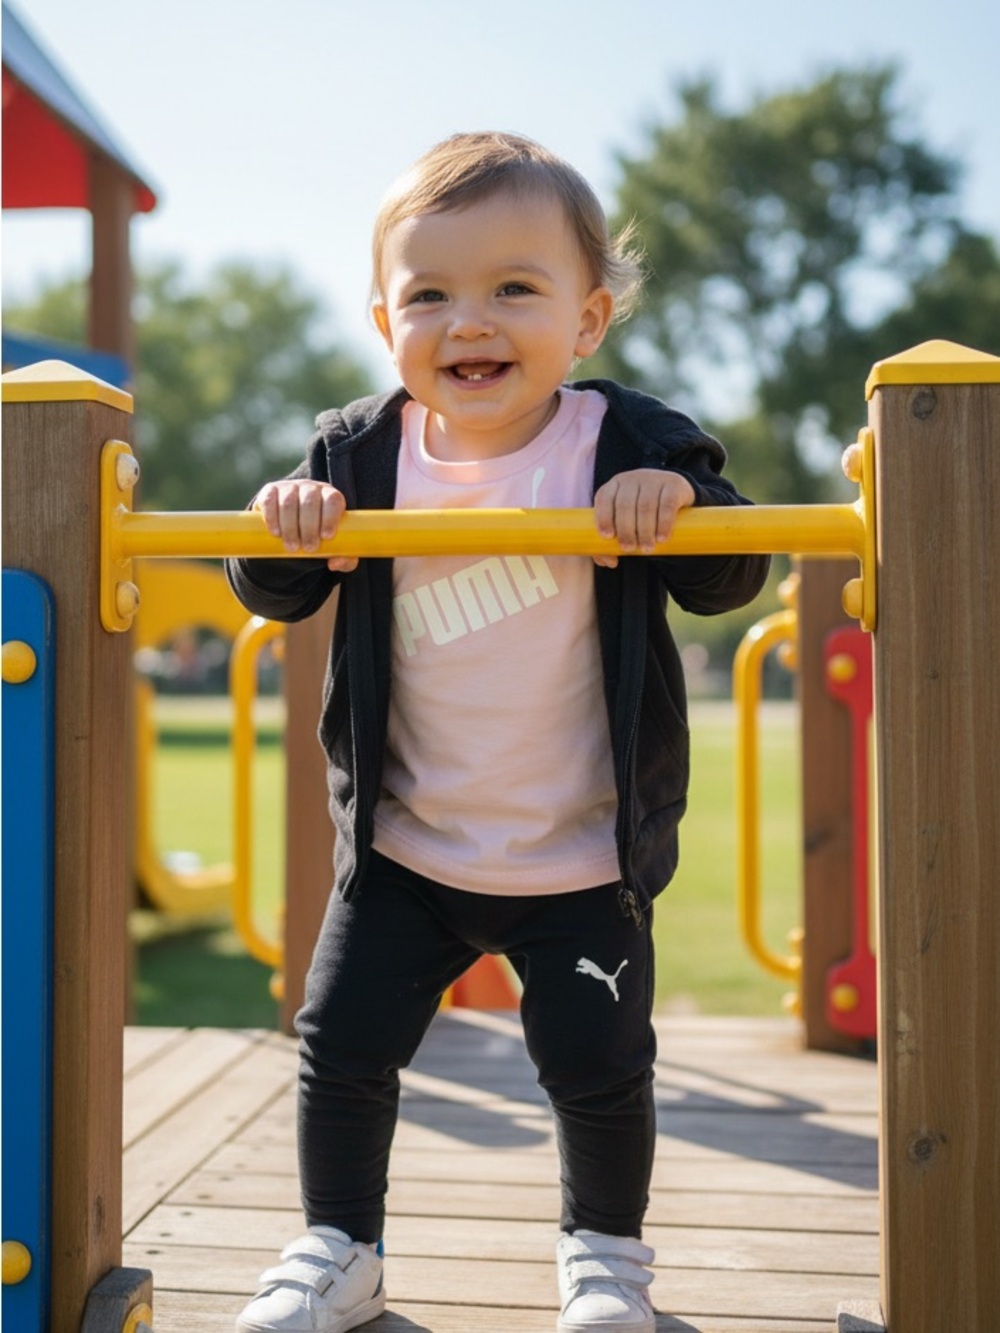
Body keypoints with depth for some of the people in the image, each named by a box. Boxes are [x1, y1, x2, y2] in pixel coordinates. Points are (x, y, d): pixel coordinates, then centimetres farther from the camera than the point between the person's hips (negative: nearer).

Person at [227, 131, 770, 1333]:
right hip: (402, 845, 2)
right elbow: (272, 597, 2)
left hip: (583, 857, -2)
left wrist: (679, 500, -31)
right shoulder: (358, 454, -4)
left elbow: (729, 580, -11)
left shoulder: (628, 445, -11)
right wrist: (288, 527, -21)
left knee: (599, 1062, 5)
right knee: (343, 1045, 7)